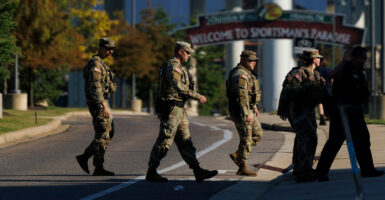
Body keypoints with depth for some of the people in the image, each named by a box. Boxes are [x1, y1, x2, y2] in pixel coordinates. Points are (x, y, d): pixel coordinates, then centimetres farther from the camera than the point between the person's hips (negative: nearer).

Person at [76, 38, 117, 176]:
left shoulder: (101, 64, 18)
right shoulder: (95, 63, -14)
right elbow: (95, 86, -22)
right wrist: (104, 106, -26)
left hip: (102, 102, 10)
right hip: (98, 103, -10)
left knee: (108, 133, 12)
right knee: (102, 135, -6)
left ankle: (84, 158, 14)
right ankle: (99, 168, -1)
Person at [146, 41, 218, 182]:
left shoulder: (180, 68, 20)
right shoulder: (173, 67, -13)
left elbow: (189, 86, 23)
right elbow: (179, 88, -22)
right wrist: (197, 96, -17)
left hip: (179, 110, 11)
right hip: (171, 108, -11)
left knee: (185, 141, 8)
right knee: (164, 141, -6)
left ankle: (197, 171, 7)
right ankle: (151, 173, 0)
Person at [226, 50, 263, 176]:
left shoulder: (246, 73, 17)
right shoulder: (240, 75, -18)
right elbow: (242, 96, -26)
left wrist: (254, 107, 26)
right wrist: (246, 114, -28)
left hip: (249, 110, 11)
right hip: (241, 111, -11)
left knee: (258, 134, 15)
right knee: (246, 139, -6)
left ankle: (237, 155, 18)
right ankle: (242, 168, 0)